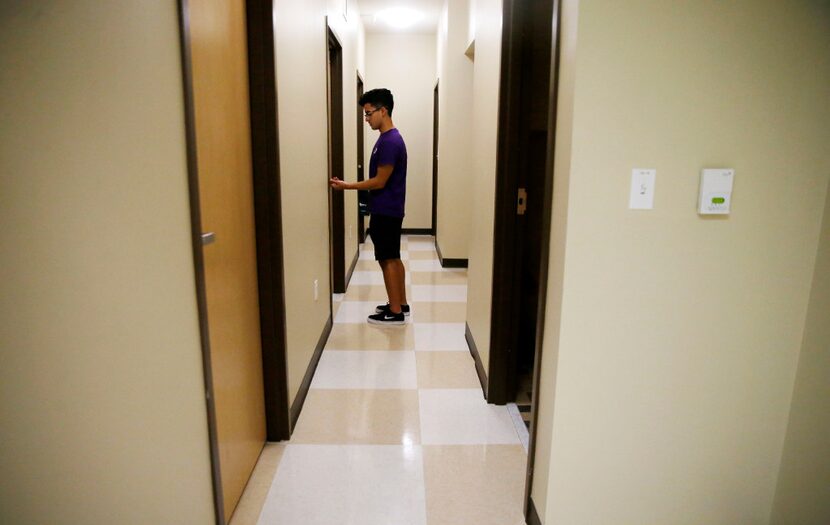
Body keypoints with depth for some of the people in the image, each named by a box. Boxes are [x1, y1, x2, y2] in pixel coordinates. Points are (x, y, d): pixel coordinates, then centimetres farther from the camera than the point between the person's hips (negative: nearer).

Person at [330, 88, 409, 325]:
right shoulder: (389, 139, 12)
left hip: (385, 211, -10)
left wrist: (347, 185, -14)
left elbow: (380, 181, -20)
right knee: (394, 259, 14)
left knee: (387, 260, -3)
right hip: (388, 209, 10)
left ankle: (395, 312, 6)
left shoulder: (390, 141, -19)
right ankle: (401, 305, 24)